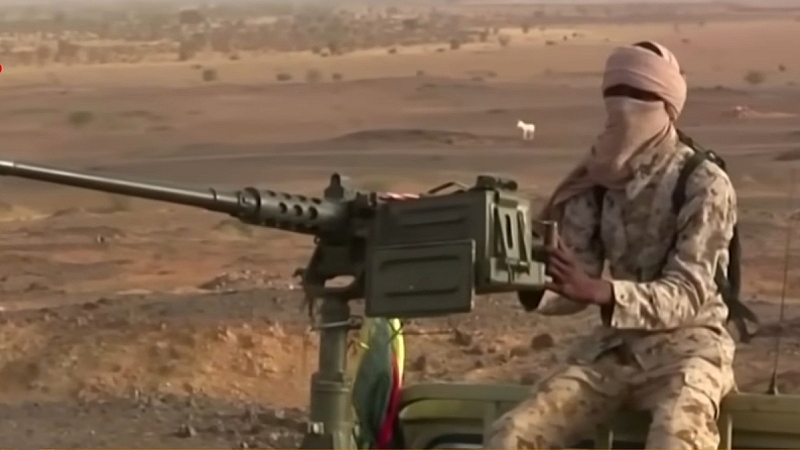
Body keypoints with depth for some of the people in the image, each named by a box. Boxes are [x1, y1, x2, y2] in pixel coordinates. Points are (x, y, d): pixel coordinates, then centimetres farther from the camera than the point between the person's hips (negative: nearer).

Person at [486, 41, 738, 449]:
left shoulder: (704, 185, -12)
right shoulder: (598, 179, 4)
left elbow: (686, 295, -19)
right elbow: (572, 289, 1)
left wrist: (599, 291, -35)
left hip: (686, 347, -5)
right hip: (615, 345, 5)